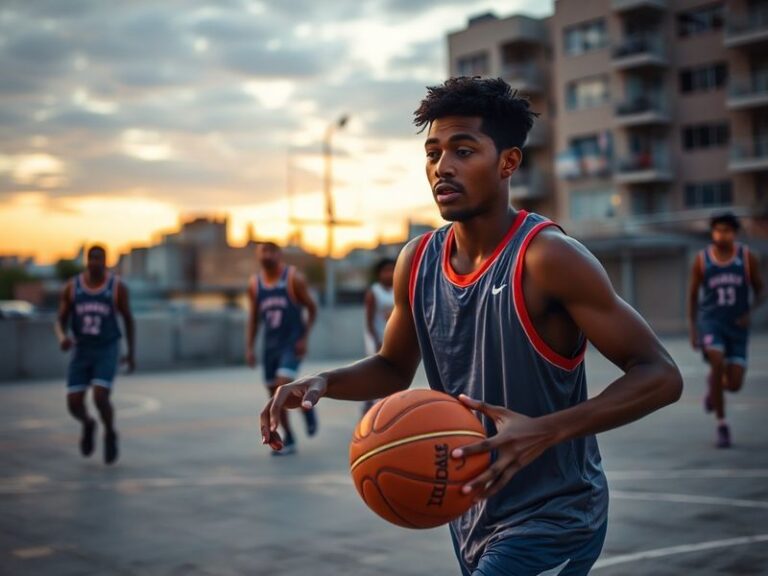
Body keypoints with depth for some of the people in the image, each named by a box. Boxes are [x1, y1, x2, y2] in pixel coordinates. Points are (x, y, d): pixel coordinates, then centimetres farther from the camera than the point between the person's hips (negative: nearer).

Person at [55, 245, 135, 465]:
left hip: (107, 351, -2)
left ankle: (110, 434, 11)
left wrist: (131, 353, 7)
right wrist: (62, 337, -23)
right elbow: (61, 321, 1)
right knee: (74, 404, -5)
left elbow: (128, 319, 3)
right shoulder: (71, 287, -2)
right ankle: (88, 425, 32)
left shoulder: (117, 286, -7)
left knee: (100, 398, -19)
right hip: (81, 351, 3)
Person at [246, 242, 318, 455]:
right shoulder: (255, 283, 4)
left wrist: (305, 338, -11)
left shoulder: (293, 278, -8)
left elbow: (312, 308, -3)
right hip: (270, 344, 5)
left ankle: (307, 407, 12)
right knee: (275, 394, 5)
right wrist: (249, 347, 5)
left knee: (283, 386, -20)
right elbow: (254, 318, 11)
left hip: (292, 343, -5)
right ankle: (289, 441, 18)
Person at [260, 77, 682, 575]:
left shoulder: (546, 258, -21)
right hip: (472, 515, 6)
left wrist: (546, 432, -34)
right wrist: (324, 383, -7)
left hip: (552, 518, -6)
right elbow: (394, 368, 13)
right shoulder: (416, 261, -2)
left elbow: (661, 375, -21)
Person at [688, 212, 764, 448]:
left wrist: (751, 311, -12)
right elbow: (693, 295, 7)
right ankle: (722, 426, -11)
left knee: (734, 384, -3)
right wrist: (692, 329, 3)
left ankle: (712, 384, 37)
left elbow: (759, 291, 8)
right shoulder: (702, 259, 0)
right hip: (711, 321, -1)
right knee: (717, 363, -26)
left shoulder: (747, 257, 0)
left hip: (737, 325, 1)